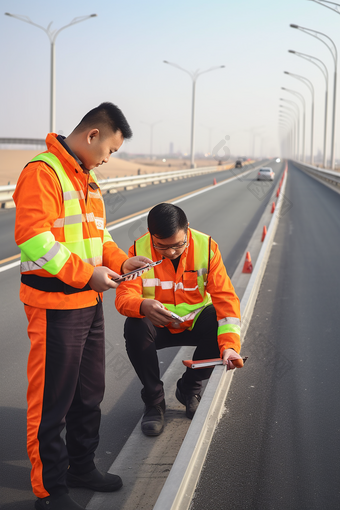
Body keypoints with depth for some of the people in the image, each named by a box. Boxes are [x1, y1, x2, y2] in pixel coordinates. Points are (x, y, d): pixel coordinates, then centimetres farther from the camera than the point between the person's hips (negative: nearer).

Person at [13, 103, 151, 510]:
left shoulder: (86, 178, 16)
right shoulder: (43, 172, -15)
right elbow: (33, 238, -24)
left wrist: (119, 261, 5)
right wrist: (86, 273, -21)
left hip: (89, 302, 10)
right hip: (55, 305, -9)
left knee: (89, 393, 19)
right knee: (52, 400, 1)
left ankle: (81, 467, 35)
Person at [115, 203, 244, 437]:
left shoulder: (206, 246, -16)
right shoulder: (139, 250, -16)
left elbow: (225, 297, -21)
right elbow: (124, 295, -24)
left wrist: (229, 346, -35)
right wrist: (143, 306, -51)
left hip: (195, 322, 1)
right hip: (156, 326, -1)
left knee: (219, 322, -29)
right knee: (134, 328, -32)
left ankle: (190, 387, -1)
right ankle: (154, 400, -10)